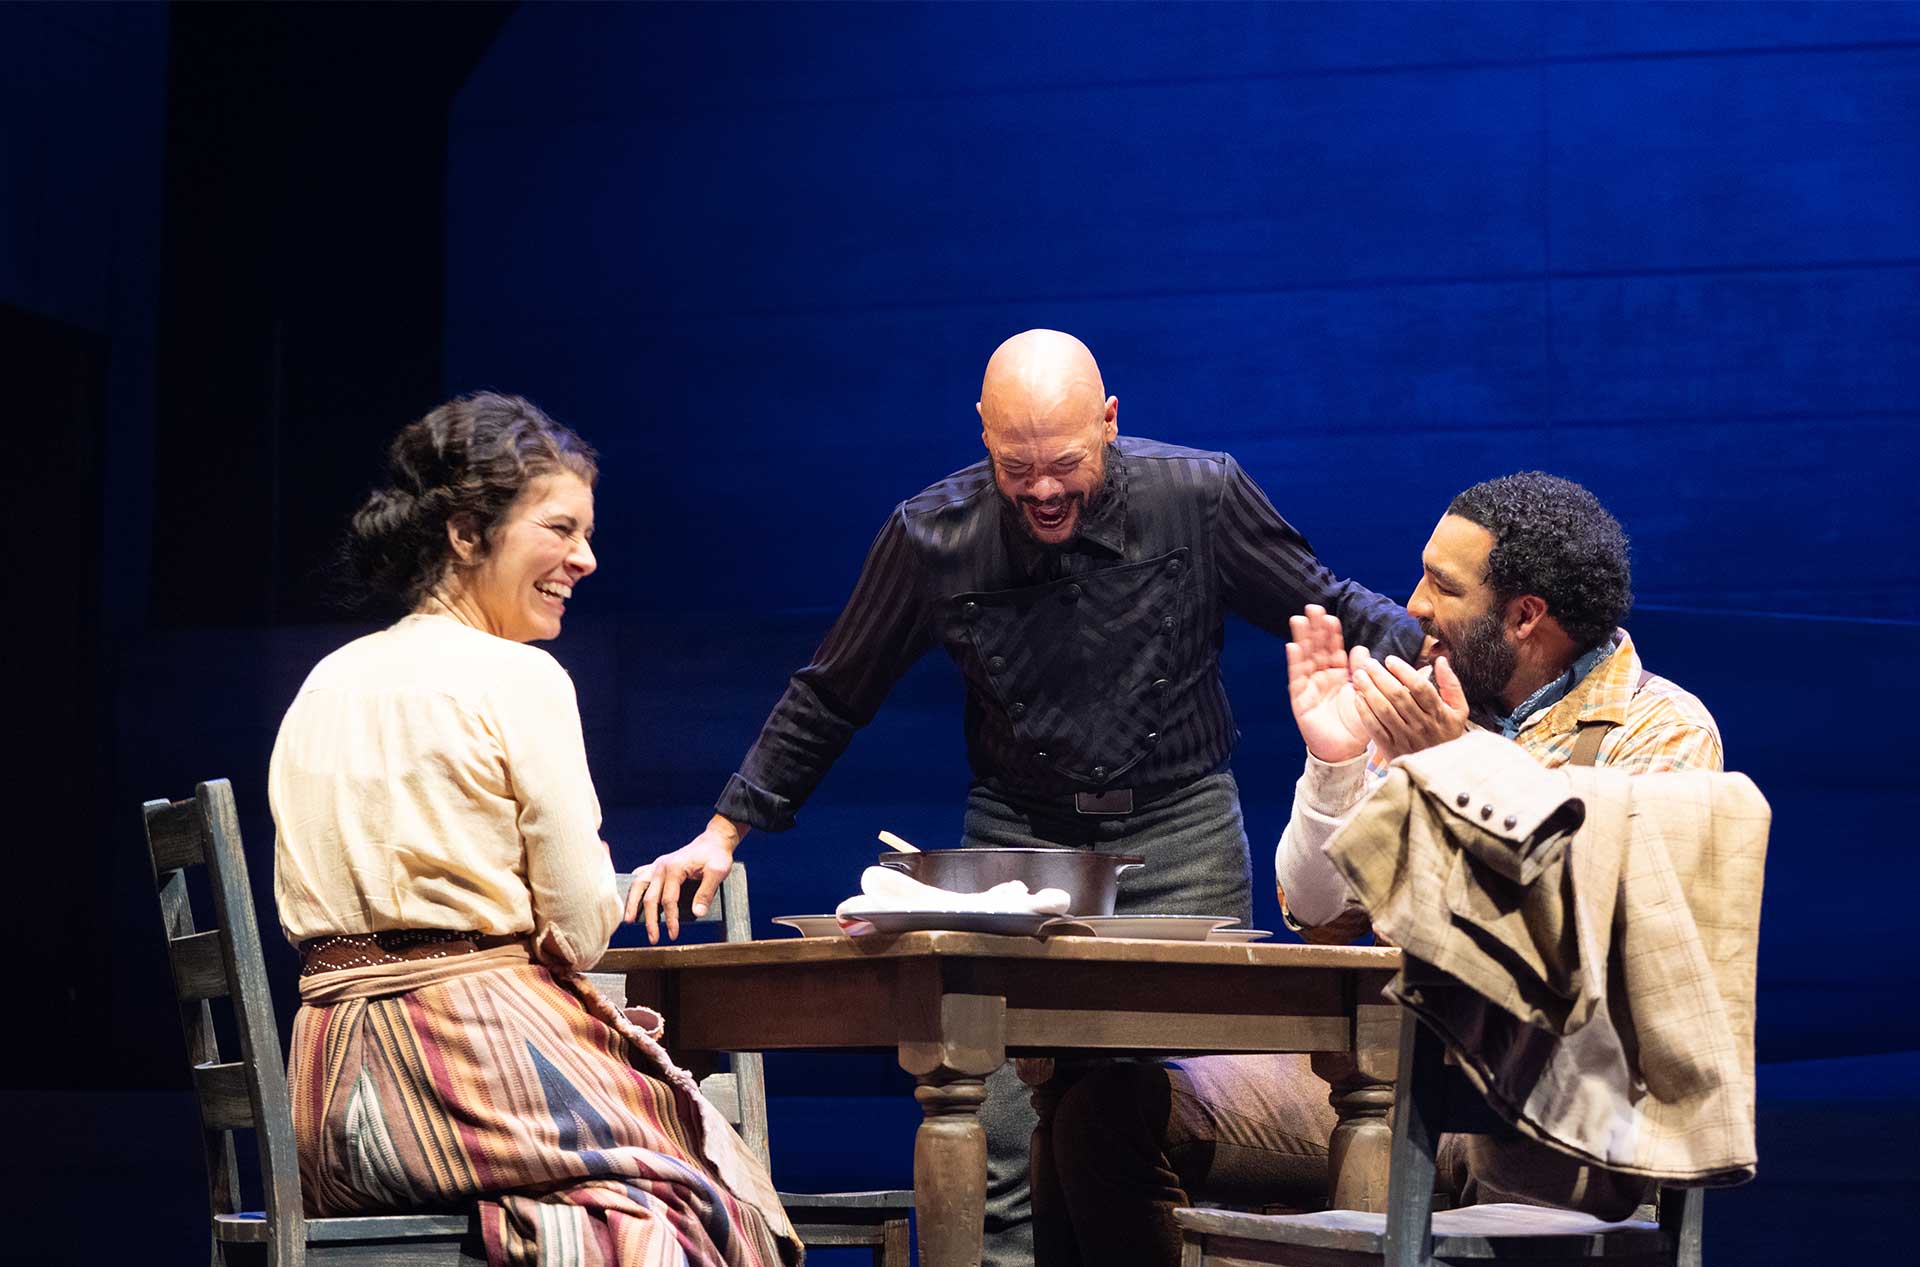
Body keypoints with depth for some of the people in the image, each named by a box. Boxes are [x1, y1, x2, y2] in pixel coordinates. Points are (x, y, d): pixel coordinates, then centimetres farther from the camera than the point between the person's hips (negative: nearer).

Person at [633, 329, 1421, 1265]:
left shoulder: (1198, 496, -9)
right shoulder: (932, 537, -8)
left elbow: (1327, 610, 4)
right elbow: (829, 698, 4)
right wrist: (724, 831, 0)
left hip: (1179, 834, 0)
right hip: (1018, 838, 0)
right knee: (1001, 1146, -8)